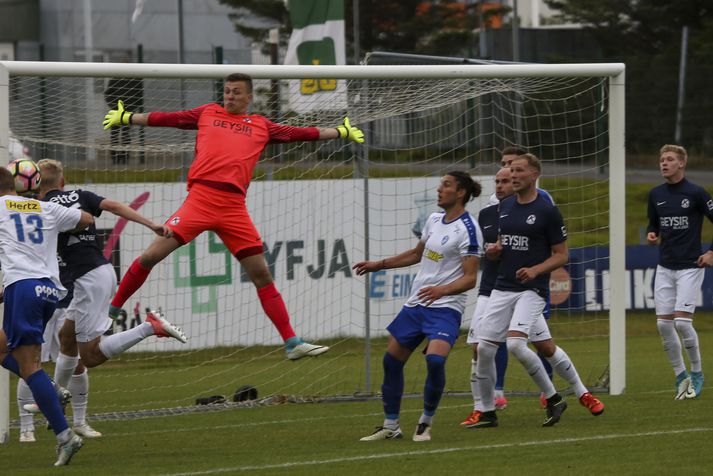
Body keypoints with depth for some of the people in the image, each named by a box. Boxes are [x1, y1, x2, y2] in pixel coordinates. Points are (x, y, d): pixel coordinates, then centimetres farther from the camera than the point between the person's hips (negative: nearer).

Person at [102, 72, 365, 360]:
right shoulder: (207, 113, 18)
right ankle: (111, 310, 6)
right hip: (200, 198, -1)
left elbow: (300, 134, 23)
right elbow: (166, 119, 19)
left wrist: (341, 132, 21)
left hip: (233, 208, 1)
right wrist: (126, 118, 18)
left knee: (262, 275, 1)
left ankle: (292, 343, 4)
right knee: (151, 256, -11)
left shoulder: (261, 127, 20)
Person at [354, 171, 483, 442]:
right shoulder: (433, 220, 11)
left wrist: (442, 290, -32)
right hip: (415, 304, 8)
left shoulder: (468, 229, -12)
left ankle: (425, 423, -7)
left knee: (435, 359, -27)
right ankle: (390, 426, 19)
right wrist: (380, 265, 28)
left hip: (445, 307, -8)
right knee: (391, 361, 7)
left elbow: (470, 277, -17)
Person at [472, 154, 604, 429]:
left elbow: (562, 255, -3)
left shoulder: (547, 211, -7)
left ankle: (552, 398, -5)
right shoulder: (505, 207, 11)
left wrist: (535, 270, -19)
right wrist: (494, 251, 0)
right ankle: (487, 412, 10)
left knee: (516, 344, -24)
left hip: (531, 289, -6)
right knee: (483, 348, -3)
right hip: (503, 288, 6)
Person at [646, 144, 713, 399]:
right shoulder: (656, 194, 8)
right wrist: (651, 235, 0)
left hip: (690, 267, -5)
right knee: (663, 324, -1)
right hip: (665, 268, 6)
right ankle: (680, 376, 12)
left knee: (682, 321, -13)